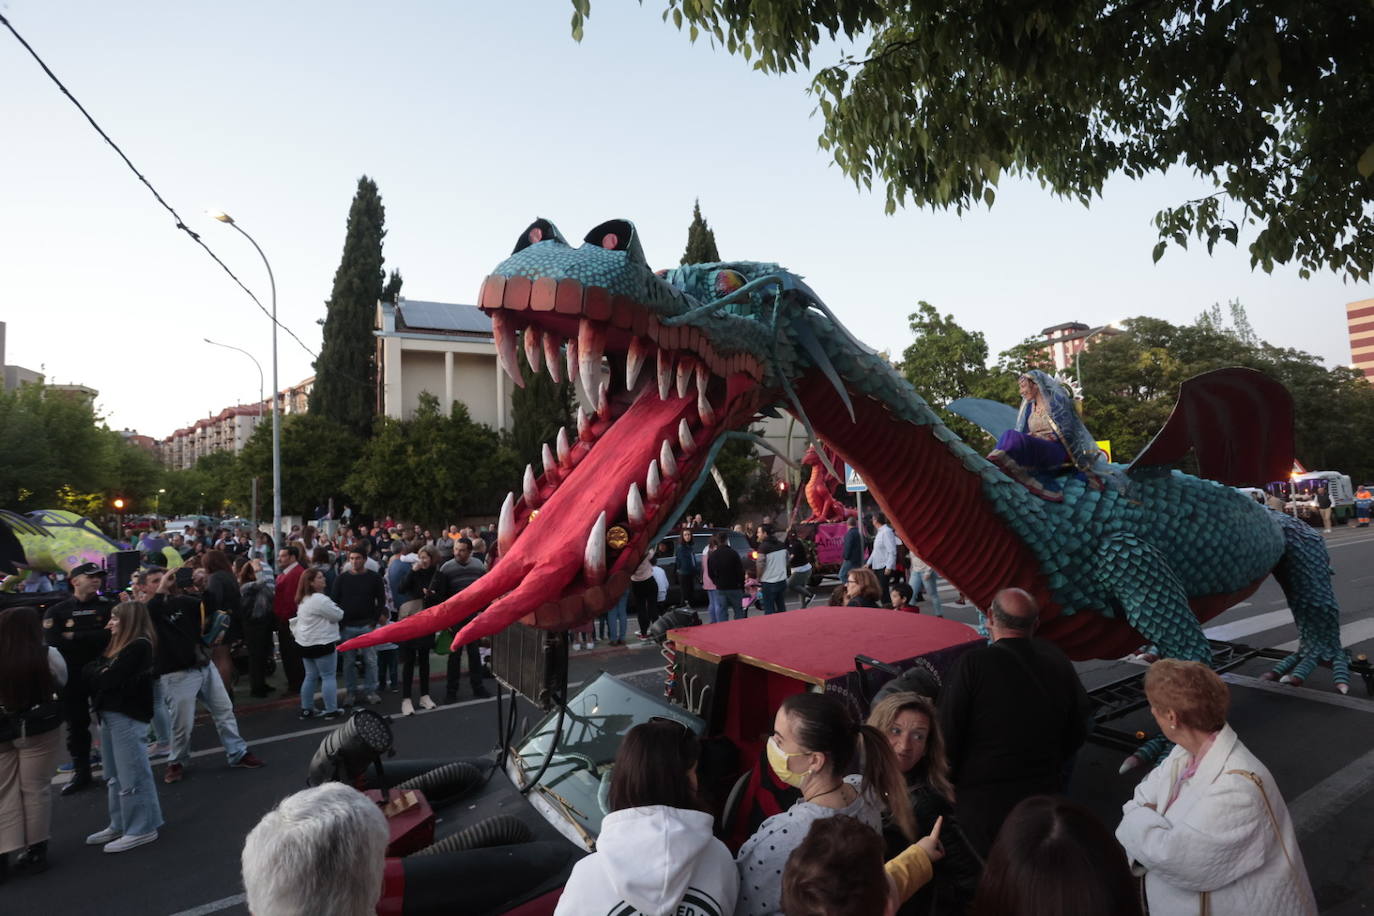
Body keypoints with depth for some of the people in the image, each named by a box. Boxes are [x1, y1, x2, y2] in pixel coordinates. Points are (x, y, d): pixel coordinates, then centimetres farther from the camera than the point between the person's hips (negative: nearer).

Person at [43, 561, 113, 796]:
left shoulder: (108, 607, 1)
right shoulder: (56, 611, 2)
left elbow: (111, 635, -14)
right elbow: (52, 640, -14)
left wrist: (73, 637, -14)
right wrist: (93, 638, -18)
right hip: (72, 677, 1)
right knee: (76, 725, 11)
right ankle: (81, 773, 24)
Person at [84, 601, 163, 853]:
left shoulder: (139, 646, -15)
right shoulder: (117, 645, 15)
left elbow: (108, 679, -18)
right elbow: (91, 670, 11)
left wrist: (95, 673, -1)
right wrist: (96, 672, -8)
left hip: (127, 715, -10)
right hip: (110, 714, 10)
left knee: (131, 775, -4)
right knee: (114, 776, 18)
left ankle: (141, 829, 4)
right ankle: (120, 825, 29)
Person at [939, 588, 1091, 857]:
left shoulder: (972, 664, -20)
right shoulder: (1058, 661, -4)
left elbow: (948, 736, -16)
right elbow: (1077, 735, 7)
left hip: (982, 804, -4)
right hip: (1045, 798, 5)